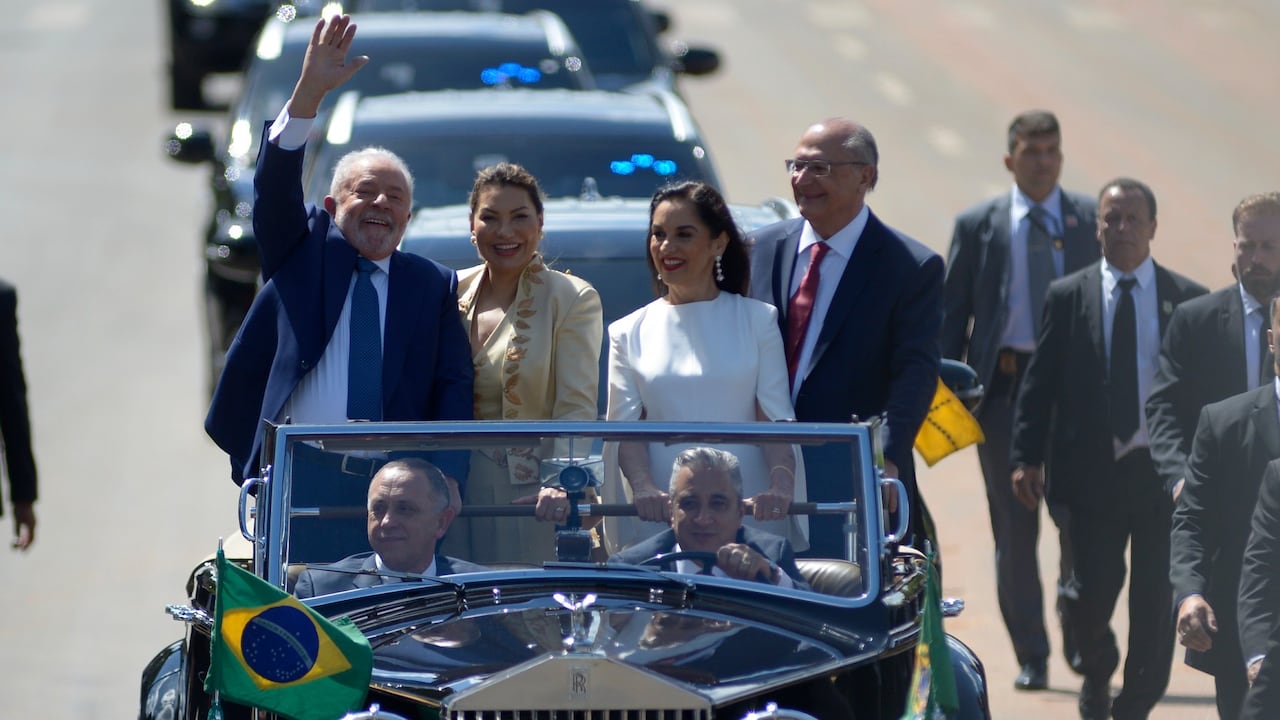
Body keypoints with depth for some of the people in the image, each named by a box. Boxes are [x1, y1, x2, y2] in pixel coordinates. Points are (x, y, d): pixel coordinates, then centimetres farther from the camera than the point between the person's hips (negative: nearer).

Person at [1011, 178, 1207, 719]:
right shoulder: (1068, 297, 4)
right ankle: (1096, 674, 28)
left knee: (1156, 597, 1)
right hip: (1091, 469, 0)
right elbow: (1039, 383, 5)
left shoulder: (1188, 301, 4)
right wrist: (1027, 457, -3)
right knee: (1095, 588, -1)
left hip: (1163, 469, 0)